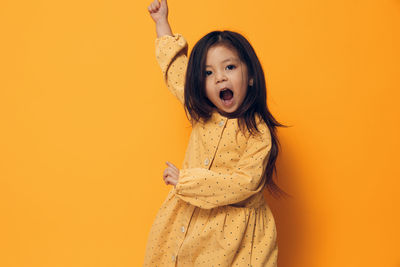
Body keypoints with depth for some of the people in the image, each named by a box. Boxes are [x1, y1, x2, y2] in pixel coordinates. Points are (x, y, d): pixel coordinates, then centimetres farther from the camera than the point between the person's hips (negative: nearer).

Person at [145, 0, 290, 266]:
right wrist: (162, 21, 19)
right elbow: (175, 67, 14)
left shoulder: (257, 131, -16)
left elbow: (246, 182, -25)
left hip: (232, 229, -5)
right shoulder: (202, 114, 1)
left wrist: (185, 179, -22)